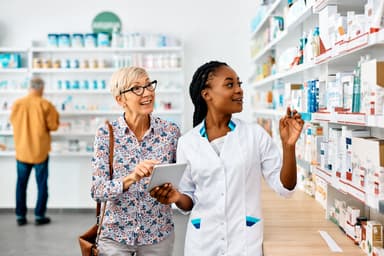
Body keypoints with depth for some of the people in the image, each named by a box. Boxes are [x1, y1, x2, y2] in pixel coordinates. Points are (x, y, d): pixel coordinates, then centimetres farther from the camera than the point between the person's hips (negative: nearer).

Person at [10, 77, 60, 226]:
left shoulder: (17, 104, -2)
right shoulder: (45, 104, -12)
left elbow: (13, 122, 12)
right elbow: (53, 126, -9)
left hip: (22, 150, 3)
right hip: (40, 150, -3)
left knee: (21, 183, 11)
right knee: (42, 184, 8)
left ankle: (20, 216, 15)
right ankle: (39, 216, 10)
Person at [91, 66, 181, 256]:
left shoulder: (170, 131, -6)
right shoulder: (106, 134, -9)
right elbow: (97, 191, -14)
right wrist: (131, 178, -30)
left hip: (158, 232, 2)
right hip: (115, 233, -2)